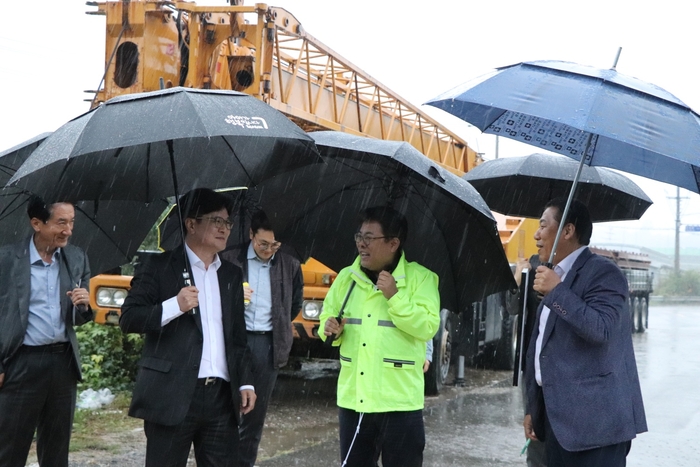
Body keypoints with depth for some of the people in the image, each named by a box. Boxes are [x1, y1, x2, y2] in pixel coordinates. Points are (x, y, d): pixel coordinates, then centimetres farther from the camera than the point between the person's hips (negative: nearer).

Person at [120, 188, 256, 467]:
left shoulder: (231, 275, 16)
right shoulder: (159, 267, 0)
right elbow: (128, 319, -6)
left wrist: (245, 382, 10)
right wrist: (175, 306, -19)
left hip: (222, 396, 5)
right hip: (173, 394, -5)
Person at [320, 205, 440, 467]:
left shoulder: (420, 278, -6)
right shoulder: (346, 277, 8)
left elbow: (428, 327, -15)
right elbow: (328, 316, 15)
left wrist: (394, 297, -22)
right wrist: (331, 329, -7)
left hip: (399, 401, -4)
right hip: (352, 398, 4)